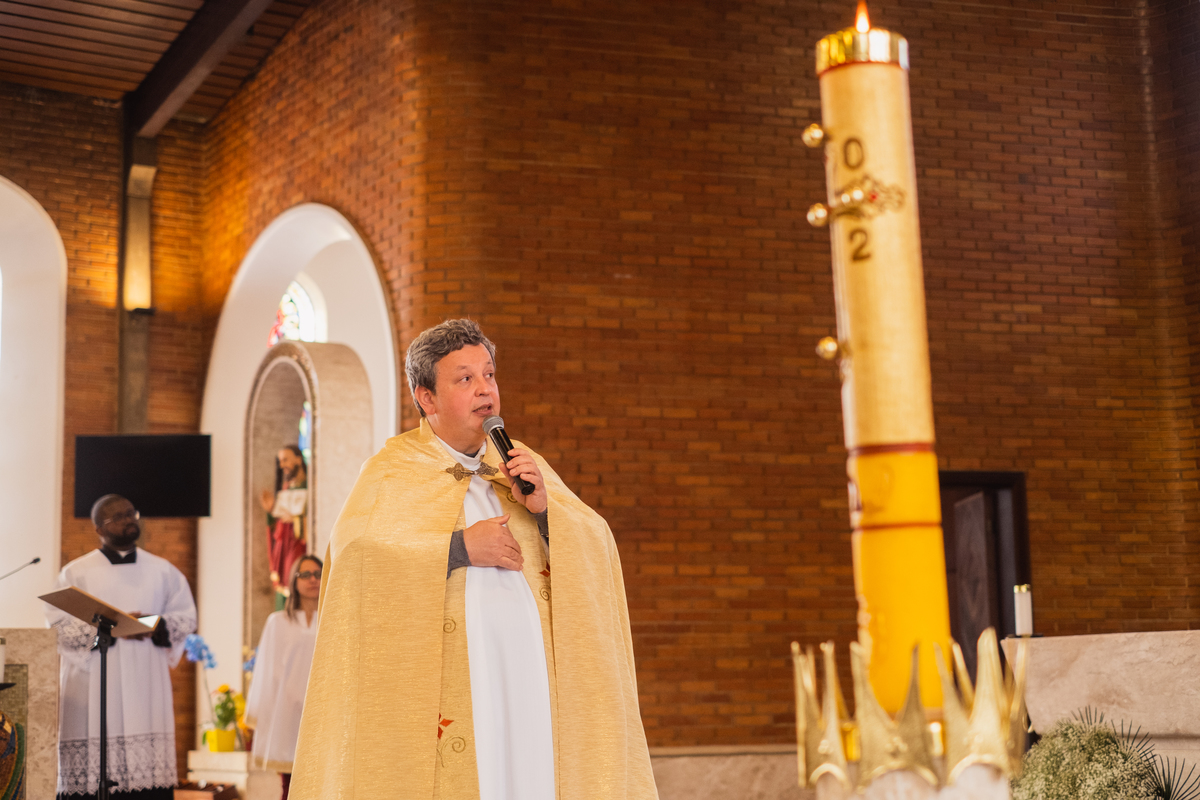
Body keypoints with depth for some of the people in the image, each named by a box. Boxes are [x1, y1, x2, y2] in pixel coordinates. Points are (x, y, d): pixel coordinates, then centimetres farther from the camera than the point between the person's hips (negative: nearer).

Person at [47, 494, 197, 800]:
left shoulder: (163, 571, 12)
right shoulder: (76, 573, 4)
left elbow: (187, 617, 11)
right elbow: (57, 626, -3)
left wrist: (155, 626, -9)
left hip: (147, 687, 2)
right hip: (93, 688, -2)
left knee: (149, 768, -4)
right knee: (90, 768, -7)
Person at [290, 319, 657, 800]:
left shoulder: (524, 467, 17)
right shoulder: (392, 472, 4)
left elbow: (595, 548, 9)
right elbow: (355, 553, -14)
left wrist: (544, 507, -9)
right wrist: (458, 548, -16)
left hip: (528, 674, 4)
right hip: (444, 683, -4)